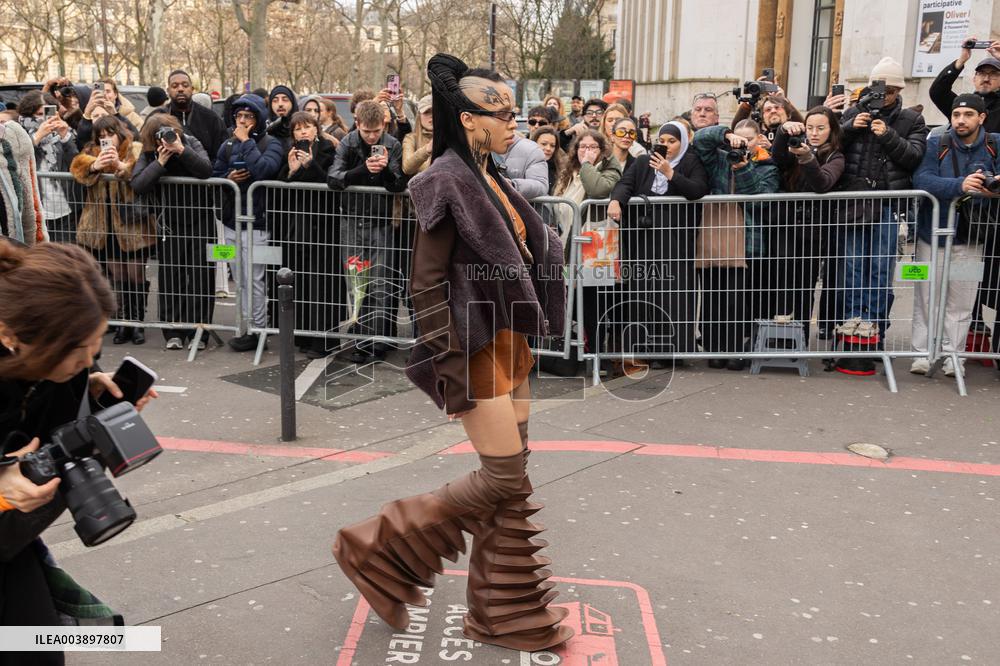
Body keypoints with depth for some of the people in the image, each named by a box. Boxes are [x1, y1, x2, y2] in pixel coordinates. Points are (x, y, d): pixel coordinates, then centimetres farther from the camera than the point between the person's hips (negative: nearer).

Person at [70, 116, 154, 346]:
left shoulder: (137, 150, 1)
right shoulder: (92, 152, 14)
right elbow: (77, 166, -7)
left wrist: (121, 166, -33)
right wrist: (95, 166, -27)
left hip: (133, 225, -3)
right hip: (105, 227, 3)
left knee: (136, 275, 0)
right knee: (118, 277, 5)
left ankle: (138, 322, 12)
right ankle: (125, 322, 14)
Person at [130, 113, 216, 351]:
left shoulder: (191, 143, -6)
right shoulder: (149, 153, -4)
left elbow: (206, 170, -24)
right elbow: (137, 185, -18)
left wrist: (181, 150, -31)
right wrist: (160, 162, -24)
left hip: (199, 218, -1)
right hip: (169, 222, 1)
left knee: (201, 274, 0)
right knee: (169, 275, 1)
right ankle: (173, 332, 10)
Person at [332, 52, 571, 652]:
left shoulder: (489, 179, 12)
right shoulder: (448, 182, -15)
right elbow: (428, 281, -17)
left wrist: (522, 341, 16)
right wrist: (453, 368, -19)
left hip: (507, 344, 9)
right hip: (474, 351, -9)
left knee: (512, 477, 11)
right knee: (504, 478, -4)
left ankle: (504, 613, 24)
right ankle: (378, 549, 11)